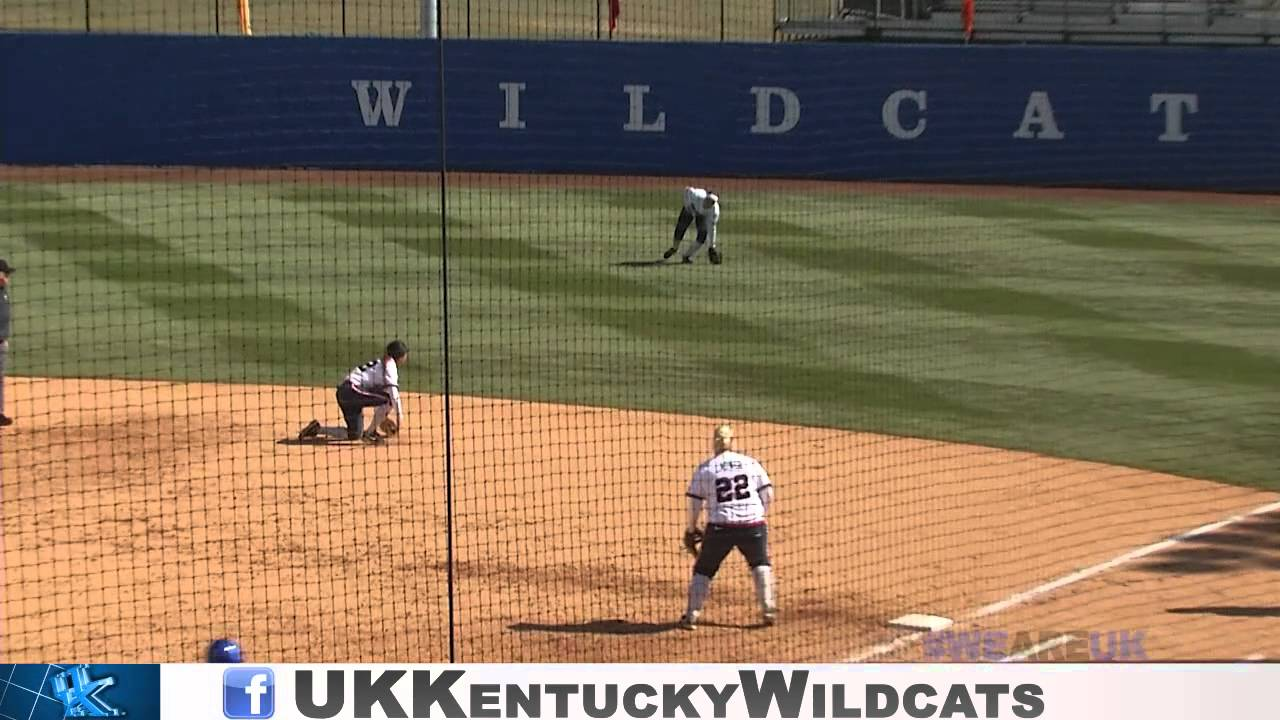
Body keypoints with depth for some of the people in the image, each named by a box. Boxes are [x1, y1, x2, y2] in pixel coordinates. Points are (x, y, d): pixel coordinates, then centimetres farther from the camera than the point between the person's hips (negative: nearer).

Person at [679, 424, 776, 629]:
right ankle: (768, 610, 14)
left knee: (703, 570, 13)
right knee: (761, 564, 24)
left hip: (720, 527, -1)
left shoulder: (705, 469, 2)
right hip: (752, 524, 1)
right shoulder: (751, 463, 7)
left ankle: (691, 616, 8)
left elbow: (694, 504, 2)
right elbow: (768, 496, 5)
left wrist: (690, 530, 14)